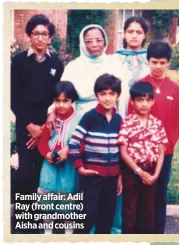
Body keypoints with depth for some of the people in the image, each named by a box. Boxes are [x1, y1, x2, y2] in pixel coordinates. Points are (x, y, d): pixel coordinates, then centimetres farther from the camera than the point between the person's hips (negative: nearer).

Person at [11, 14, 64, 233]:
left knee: (43, 171, 3)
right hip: (25, 124, -1)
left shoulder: (56, 63, 6)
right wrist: (29, 124, -8)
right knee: (25, 171, -6)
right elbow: (14, 97, -1)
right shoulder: (19, 60, 1)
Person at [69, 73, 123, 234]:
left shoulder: (119, 119, 6)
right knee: (90, 213, -4)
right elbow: (73, 143, -11)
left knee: (108, 214, 12)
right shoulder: (89, 117, -9)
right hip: (93, 173, -5)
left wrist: (120, 174, 9)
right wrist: (80, 167, -12)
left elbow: (121, 149, 10)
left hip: (112, 174, 5)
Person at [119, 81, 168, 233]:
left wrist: (156, 174, -8)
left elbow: (161, 152, 3)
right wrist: (139, 172, -13)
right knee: (130, 209, 9)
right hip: (131, 171, -3)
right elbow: (123, 152, -11)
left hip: (151, 172, 3)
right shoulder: (127, 123, -9)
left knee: (148, 209, 14)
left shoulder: (157, 123, 1)